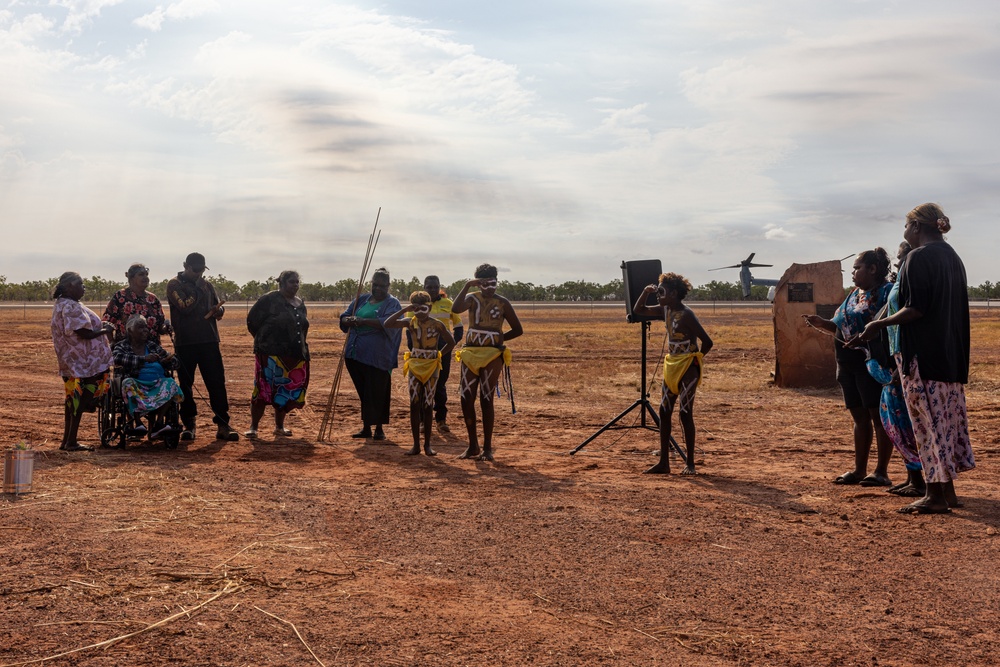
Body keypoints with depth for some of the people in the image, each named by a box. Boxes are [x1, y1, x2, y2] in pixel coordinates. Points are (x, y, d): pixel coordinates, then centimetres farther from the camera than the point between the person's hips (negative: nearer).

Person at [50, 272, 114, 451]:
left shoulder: (62, 304, 15)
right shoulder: (71, 307, -19)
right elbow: (85, 333, -23)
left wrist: (100, 326, 10)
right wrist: (106, 330, -8)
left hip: (72, 362, 11)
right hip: (83, 363, -11)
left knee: (74, 398, 15)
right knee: (80, 398, -5)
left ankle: (67, 440, 21)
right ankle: (71, 442, -1)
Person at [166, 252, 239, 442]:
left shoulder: (207, 285, 15)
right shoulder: (174, 284, 0)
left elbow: (218, 308, 18)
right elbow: (185, 306, -15)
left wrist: (218, 310, -5)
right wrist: (198, 289, -4)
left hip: (209, 341, 3)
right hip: (184, 343, -3)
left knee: (217, 383, -3)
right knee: (186, 384, 5)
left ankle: (223, 425, 0)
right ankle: (188, 425, 16)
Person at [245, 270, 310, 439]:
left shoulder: (300, 304, 15)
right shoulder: (269, 300, -6)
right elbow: (252, 321, -4)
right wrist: (264, 340, 3)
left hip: (294, 356, 6)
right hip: (270, 354, -6)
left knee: (286, 393, 10)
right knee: (263, 391, -7)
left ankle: (279, 426, 23)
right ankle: (253, 427, 0)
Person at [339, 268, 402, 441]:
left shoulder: (392, 303, -2)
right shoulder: (361, 300, 15)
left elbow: (388, 322, -19)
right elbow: (344, 317, 11)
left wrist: (363, 321, -29)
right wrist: (349, 320, -14)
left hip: (378, 358, -5)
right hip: (356, 355, 5)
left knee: (377, 393, -1)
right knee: (364, 392, 11)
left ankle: (379, 428, 11)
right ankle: (366, 427, 20)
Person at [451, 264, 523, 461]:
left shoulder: (502, 303, 2)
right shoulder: (473, 298, 4)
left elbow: (518, 330, 6)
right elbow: (456, 309, -18)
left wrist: (498, 338, -3)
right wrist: (467, 286, -20)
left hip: (493, 354, -3)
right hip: (471, 352, 3)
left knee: (486, 399, -5)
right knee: (466, 398, 1)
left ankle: (487, 447, 3)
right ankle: (473, 445, 14)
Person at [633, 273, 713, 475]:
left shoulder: (686, 314, -18)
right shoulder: (666, 310, 6)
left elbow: (707, 342, -19)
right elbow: (638, 310, 16)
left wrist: (695, 359, -5)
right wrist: (646, 292, 1)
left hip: (688, 367, -8)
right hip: (671, 366, 8)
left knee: (685, 414, -5)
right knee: (664, 412, 6)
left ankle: (690, 464, 4)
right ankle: (664, 462, 10)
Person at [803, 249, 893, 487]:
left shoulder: (886, 291, -9)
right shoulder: (854, 294, 17)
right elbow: (841, 326, 20)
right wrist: (821, 323, 4)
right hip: (849, 365, 8)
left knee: (879, 416, -2)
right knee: (859, 417, 12)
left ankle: (881, 471, 4)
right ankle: (859, 470, 19)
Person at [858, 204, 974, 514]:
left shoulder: (919, 257, -13)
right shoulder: (952, 257, 15)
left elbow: (917, 308, -20)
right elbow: (954, 309, 18)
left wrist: (880, 324, -10)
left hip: (923, 354, -9)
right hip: (951, 354, 9)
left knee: (929, 421, -4)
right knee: (947, 418, 12)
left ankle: (936, 496, 0)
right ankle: (947, 491, 18)